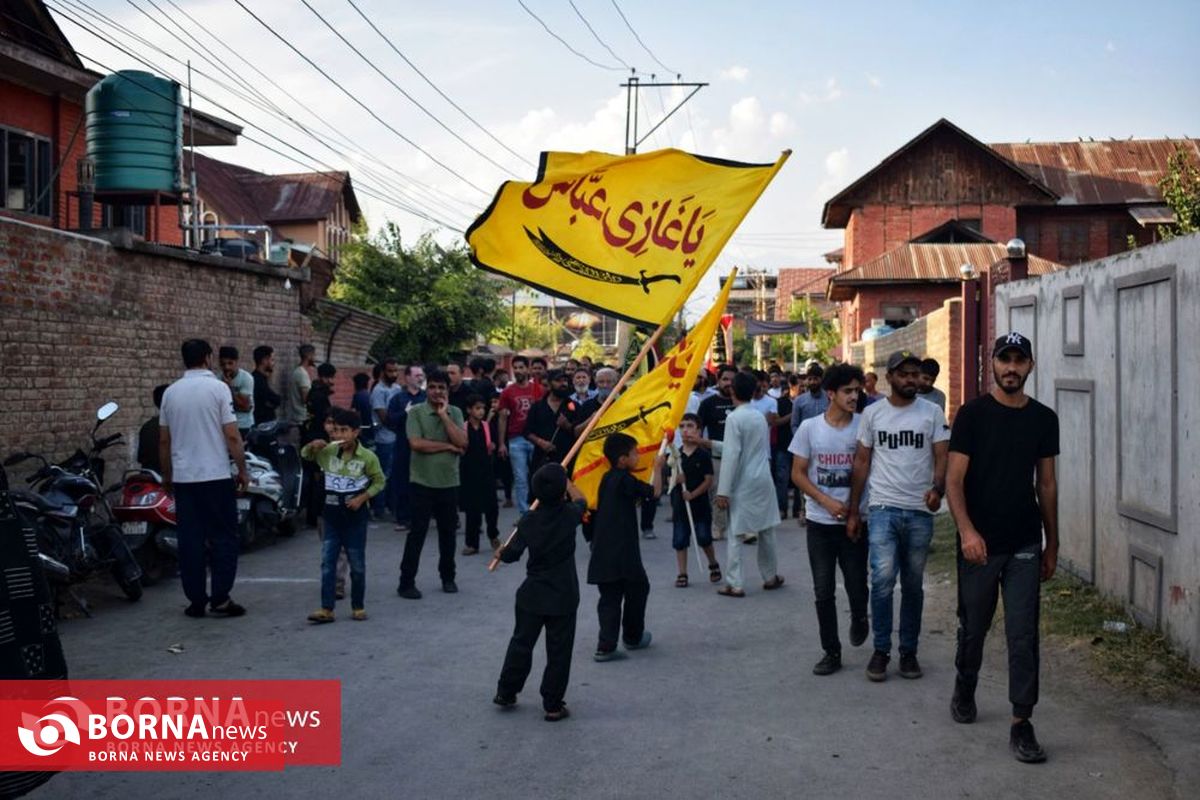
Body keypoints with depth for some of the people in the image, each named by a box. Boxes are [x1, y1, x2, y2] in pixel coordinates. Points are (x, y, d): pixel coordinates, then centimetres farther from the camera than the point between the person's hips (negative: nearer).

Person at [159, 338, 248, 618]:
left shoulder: (170, 392, 6)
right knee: (223, 537, 4)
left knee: (190, 539, 7)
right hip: (216, 476, -4)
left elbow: (163, 440, 11)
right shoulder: (217, 388, -8)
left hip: (183, 477, 4)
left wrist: (166, 474, 21)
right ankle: (220, 598, 0)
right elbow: (232, 436, -11)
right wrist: (242, 469, -1)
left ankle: (196, 600, 9)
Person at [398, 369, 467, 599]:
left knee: (448, 531, 13)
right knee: (417, 533, -2)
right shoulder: (415, 412, -5)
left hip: (449, 482, 4)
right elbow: (416, 443, -18)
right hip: (422, 482, -4)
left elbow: (462, 442, -9)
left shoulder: (455, 413, 6)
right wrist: (447, 446, -10)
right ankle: (406, 582, 5)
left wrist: (443, 415, -12)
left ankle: (448, 577, 28)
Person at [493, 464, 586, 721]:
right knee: (558, 652, 6)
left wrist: (502, 553, 19)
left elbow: (510, 555, -3)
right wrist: (565, 482, 27)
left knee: (521, 643, 17)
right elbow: (581, 501, 13)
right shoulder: (569, 516, -10)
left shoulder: (528, 522, -7)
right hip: (563, 597, -2)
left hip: (532, 595, 2)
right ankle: (553, 705, 9)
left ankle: (506, 693, 27)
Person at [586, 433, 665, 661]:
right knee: (638, 588, 13)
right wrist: (657, 468, 4)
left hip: (602, 552, 7)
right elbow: (654, 492, -8)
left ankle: (606, 646, -1)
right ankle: (633, 637, 27)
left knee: (610, 596, 7)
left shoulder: (607, 478, 13)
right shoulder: (625, 480, -12)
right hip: (622, 550, -7)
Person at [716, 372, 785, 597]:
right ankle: (770, 577, 26)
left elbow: (731, 455, -18)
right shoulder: (760, 417, 8)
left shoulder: (734, 418, -13)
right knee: (766, 531, 15)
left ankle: (734, 584, -3)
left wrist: (723, 490, -16)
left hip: (743, 483, -6)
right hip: (763, 480, 6)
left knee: (736, 534, -2)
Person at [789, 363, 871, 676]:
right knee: (824, 592, 5)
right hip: (820, 523, 1)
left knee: (857, 589, 2)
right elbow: (798, 473, 0)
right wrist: (828, 502, -12)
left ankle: (858, 618, 36)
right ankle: (831, 651, 18)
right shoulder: (809, 427, -2)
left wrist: (862, 512, -5)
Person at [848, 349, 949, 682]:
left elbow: (942, 458, -1)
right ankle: (881, 650, 2)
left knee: (913, 585, 9)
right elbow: (862, 462, 7)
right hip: (883, 508, -1)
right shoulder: (872, 413, 5)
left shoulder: (932, 413, 3)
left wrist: (937, 488, -22)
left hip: (919, 512, 1)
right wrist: (853, 510, 4)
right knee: (883, 579, -12)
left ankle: (909, 651, 21)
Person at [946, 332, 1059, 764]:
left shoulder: (1043, 418, 5)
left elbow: (1046, 484, 11)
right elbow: (954, 478, -10)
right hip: (980, 544, -2)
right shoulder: (972, 414, -6)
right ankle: (964, 688, 40)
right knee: (973, 627, 14)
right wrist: (966, 530, -24)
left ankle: (1021, 723, 4)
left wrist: (1052, 544, 11)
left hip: (1025, 546, 2)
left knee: (1023, 635, -1)